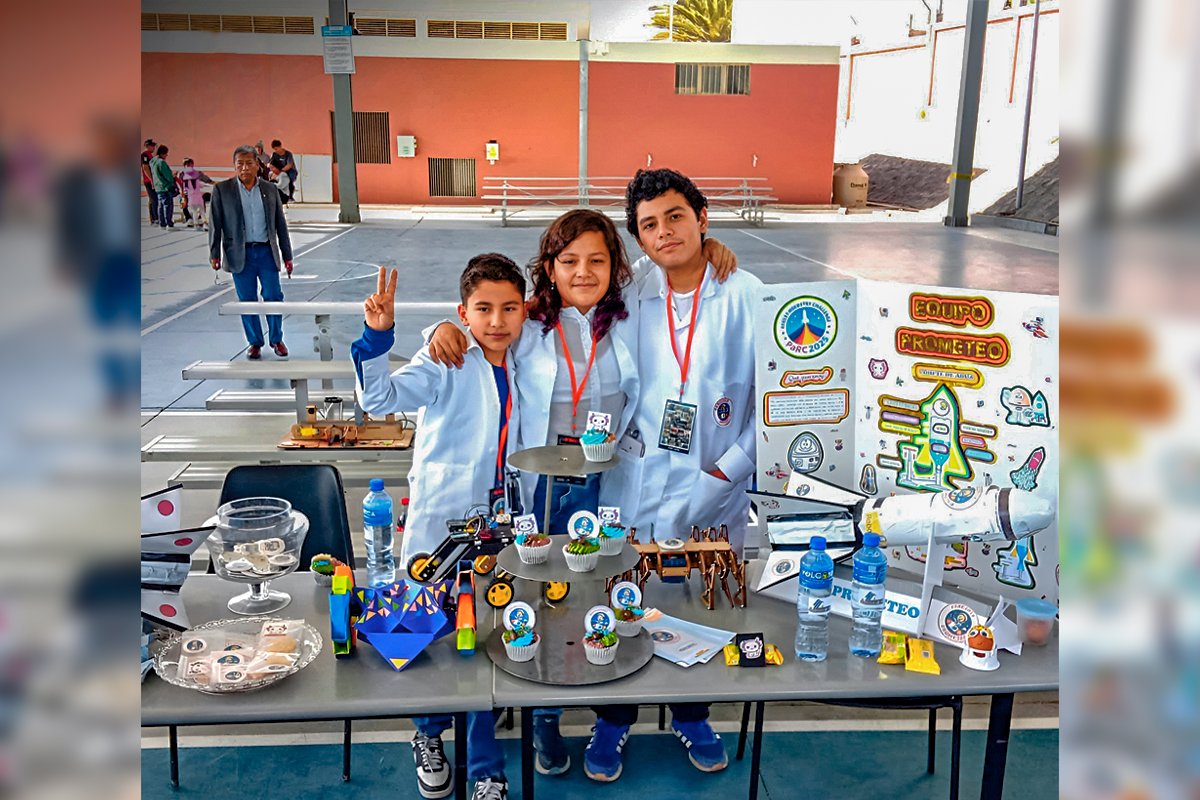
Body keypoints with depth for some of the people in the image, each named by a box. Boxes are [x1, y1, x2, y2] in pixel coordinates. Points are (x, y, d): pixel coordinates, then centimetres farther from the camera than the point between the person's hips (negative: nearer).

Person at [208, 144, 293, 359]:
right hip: (240, 255, -1)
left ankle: (276, 339, 18)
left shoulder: (270, 189, 7)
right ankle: (255, 343, 18)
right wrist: (214, 254, -5)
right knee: (247, 300, 5)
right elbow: (215, 224, 2)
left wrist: (287, 255, 8)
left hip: (267, 252, 1)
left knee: (273, 297, 0)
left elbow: (280, 224, 10)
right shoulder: (222, 190, 2)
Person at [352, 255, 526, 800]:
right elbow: (381, 398, -22)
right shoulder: (443, 362, -10)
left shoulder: (520, 366, 5)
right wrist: (377, 337, -35)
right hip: (440, 519, -4)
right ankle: (429, 735, 36)